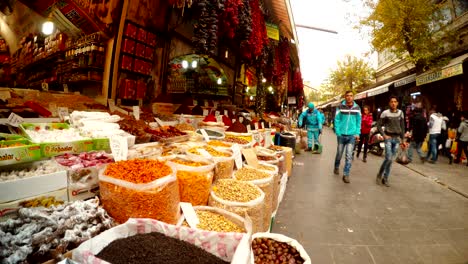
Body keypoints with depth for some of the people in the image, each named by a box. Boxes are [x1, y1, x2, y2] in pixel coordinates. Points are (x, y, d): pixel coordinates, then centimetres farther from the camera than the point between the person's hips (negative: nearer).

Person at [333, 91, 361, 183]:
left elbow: (358, 122, 7)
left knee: (349, 156, -3)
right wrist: (338, 132, -9)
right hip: (341, 135, 0)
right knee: (339, 153, 14)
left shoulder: (357, 108, 3)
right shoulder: (340, 107, -3)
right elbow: (337, 120, -3)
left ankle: (346, 174, 5)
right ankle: (336, 167, 39)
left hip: (352, 135, 1)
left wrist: (357, 133, -1)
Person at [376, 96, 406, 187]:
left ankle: (385, 178, 16)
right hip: (388, 138, -4)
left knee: (391, 159, 6)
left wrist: (403, 139, 10)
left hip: (397, 138, 4)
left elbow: (402, 127, 12)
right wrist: (384, 135, -12)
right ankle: (380, 175, 7)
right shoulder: (385, 113, -5)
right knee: (388, 158, -13)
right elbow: (379, 125, -1)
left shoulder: (400, 113, 7)